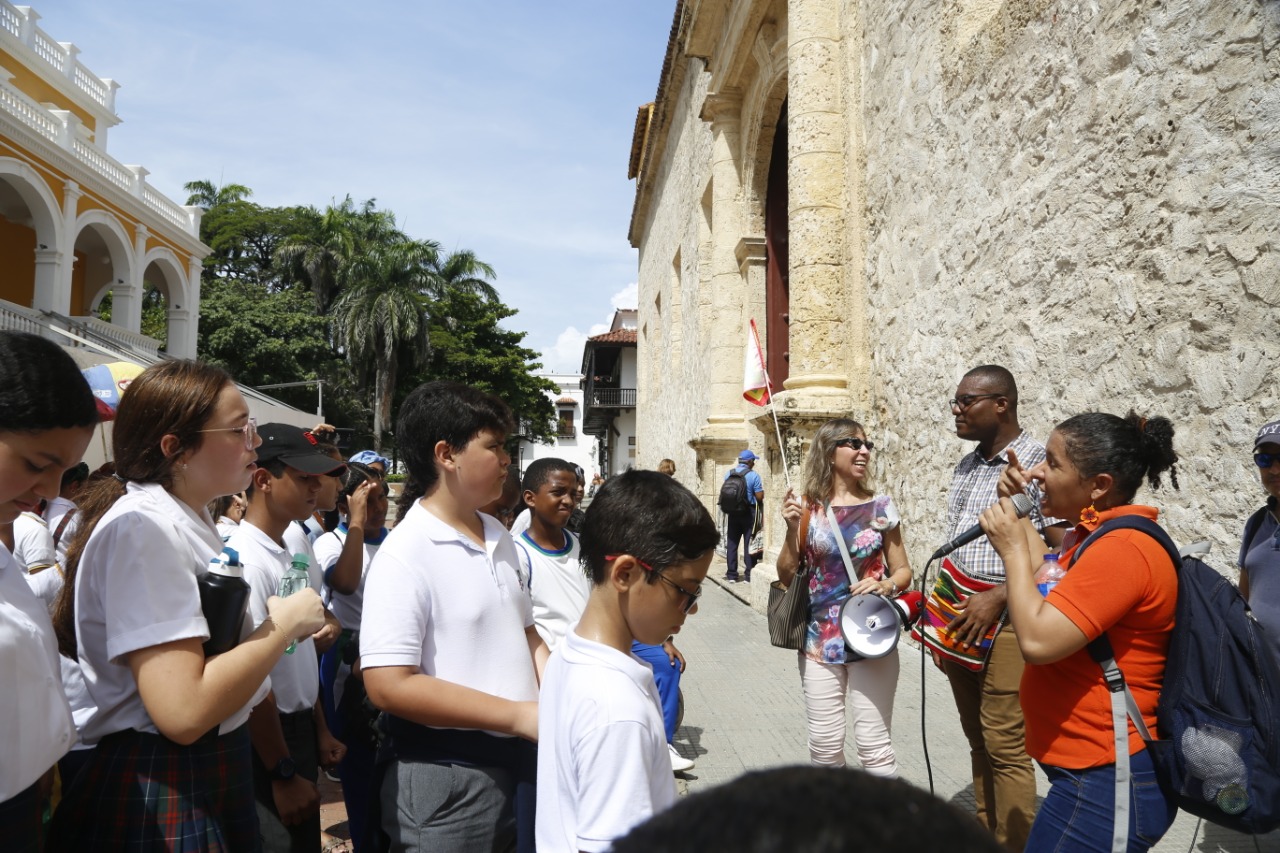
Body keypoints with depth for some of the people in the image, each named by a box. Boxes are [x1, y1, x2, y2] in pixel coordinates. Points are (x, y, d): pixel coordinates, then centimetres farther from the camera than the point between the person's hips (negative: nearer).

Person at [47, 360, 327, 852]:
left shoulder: (194, 524, 10)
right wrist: (286, 622, -17)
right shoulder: (142, 526, -20)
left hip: (216, 778, 9)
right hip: (159, 801, -9)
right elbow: (183, 710, -28)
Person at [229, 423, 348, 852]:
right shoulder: (245, 559, -21)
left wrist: (320, 731, 16)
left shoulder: (297, 555, 5)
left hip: (300, 731, 9)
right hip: (264, 740, -8)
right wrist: (283, 774, -18)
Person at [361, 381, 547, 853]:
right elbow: (390, 685, -22)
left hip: (519, 758, 7)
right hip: (447, 777, -7)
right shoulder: (404, 555, -18)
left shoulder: (499, 537, 5)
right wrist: (518, 715, -20)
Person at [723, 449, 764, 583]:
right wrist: (762, 489, 6)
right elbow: (760, 497, -13)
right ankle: (749, 575, 6)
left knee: (732, 544, 9)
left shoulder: (728, 475, 3)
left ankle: (731, 575, 11)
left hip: (732, 513, 4)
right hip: (749, 513, -4)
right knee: (749, 544, 4)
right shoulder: (753, 475, -12)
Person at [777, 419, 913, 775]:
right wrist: (792, 530, -12)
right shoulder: (806, 508, -1)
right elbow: (787, 578, 2)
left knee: (873, 744, -1)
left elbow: (903, 570, 7)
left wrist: (887, 585, -15)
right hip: (819, 640, 1)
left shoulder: (880, 506, 0)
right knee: (824, 743, 8)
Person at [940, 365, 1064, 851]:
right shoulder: (965, 468, 12)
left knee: (1004, 747, -3)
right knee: (979, 742, 15)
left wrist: (996, 598, -22)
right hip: (961, 621, 8)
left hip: (1006, 623, -7)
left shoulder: (1036, 463, -12)